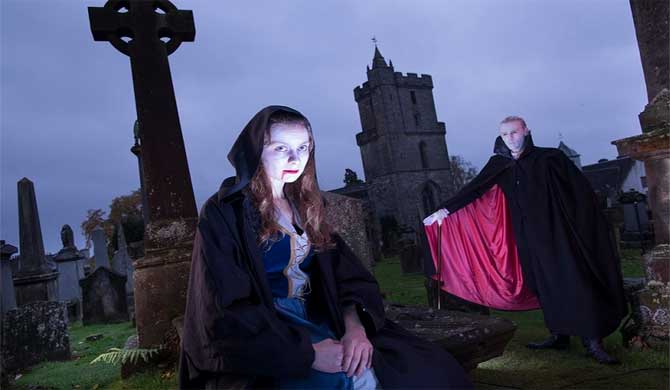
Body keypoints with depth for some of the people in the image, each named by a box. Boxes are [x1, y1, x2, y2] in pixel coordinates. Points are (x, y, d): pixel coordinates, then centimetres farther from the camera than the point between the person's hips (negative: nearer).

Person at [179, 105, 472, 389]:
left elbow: (348, 275, 5)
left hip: (316, 325, 6)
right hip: (258, 343, -5)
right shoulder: (223, 213, -7)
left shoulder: (304, 206, 12)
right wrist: (308, 353, -22)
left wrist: (355, 325, -16)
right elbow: (228, 312, -15)